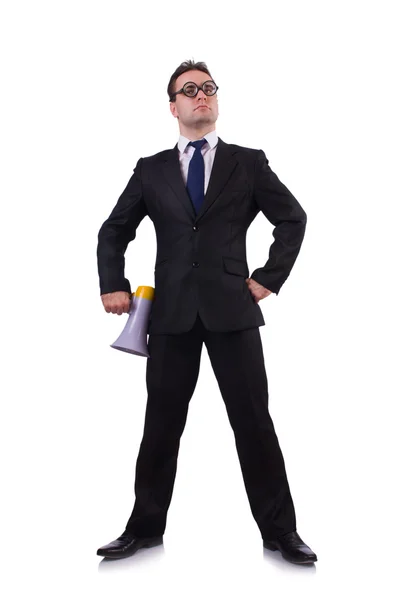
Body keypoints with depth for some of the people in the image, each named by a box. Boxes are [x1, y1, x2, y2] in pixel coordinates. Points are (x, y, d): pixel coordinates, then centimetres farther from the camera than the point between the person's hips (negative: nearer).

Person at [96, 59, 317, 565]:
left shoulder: (249, 163, 8)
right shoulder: (151, 170, 11)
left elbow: (293, 219, 10)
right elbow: (114, 231, 16)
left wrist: (270, 278, 2)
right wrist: (113, 285, 4)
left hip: (232, 309, -1)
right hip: (171, 313, 2)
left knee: (254, 422, 2)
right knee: (161, 424, 8)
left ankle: (279, 531, 14)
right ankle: (145, 528, 22)